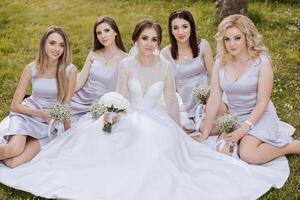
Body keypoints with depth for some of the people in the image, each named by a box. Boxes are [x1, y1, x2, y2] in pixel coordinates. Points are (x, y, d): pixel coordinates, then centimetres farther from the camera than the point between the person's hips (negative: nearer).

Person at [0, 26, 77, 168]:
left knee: (13, 162, -21)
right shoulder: (31, 69, -7)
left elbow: (66, 105, -4)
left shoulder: (70, 70, -12)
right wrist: (41, 113, -16)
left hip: (50, 123, 0)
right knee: (14, 150, -30)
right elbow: (15, 105, -3)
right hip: (27, 114, 1)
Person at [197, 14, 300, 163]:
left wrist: (243, 129, -22)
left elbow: (262, 102, -14)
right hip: (234, 116, 5)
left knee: (248, 155, -25)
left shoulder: (262, 62, -15)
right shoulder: (220, 63, -4)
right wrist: (205, 133, -7)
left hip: (259, 116, -5)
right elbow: (214, 100, -5)